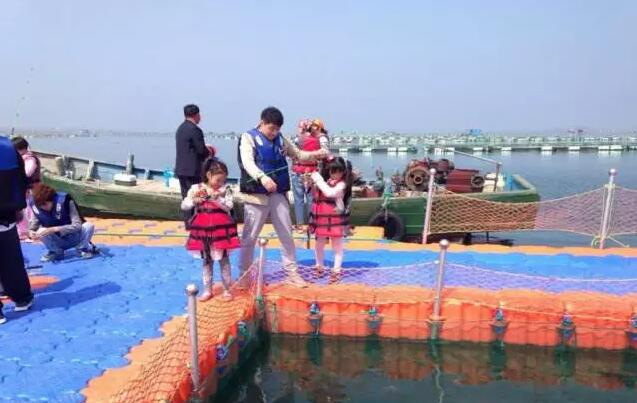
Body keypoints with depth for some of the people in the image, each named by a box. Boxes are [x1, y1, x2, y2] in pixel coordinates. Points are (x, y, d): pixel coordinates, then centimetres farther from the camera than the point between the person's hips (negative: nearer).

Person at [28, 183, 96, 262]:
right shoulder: (35, 205, -15)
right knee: (41, 232, -28)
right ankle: (56, 252, 1)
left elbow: (77, 226, -30)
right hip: (58, 240, 2)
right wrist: (31, 231, -29)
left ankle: (83, 249, -1)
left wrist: (54, 229, -39)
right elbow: (34, 224, -5)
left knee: (89, 226, -30)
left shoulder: (65, 200, -25)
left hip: (74, 238, -2)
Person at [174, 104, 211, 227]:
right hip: (192, 170, -8)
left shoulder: (180, 128, 12)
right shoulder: (195, 129, -16)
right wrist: (210, 153, 5)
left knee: (186, 198, 12)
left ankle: (188, 223, 17)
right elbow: (202, 150, -15)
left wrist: (205, 148, 12)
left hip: (181, 169, 8)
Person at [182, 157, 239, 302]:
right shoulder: (196, 188, 0)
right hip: (203, 229, 1)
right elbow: (184, 206, 1)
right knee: (207, 260, 12)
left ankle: (227, 289, 16)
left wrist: (214, 198, -21)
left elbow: (229, 206, -14)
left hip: (221, 229, -1)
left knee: (223, 259, 4)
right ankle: (207, 290, 22)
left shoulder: (225, 190, -2)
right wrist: (195, 200, -15)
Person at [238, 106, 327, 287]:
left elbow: (298, 154, 19)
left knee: (286, 234, 10)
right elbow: (247, 162, -22)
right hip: (256, 195, -5)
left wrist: (316, 154, -2)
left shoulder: (280, 139, 10)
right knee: (249, 237, 3)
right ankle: (244, 274, 19)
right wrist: (262, 177, -41)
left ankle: (292, 272, 22)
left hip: (278, 194, 5)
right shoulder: (248, 137, -6)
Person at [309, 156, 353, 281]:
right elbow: (314, 193, 14)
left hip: (335, 219, -6)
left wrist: (318, 180, -20)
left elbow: (330, 193, -28)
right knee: (319, 244, 15)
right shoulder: (325, 181, 6)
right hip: (321, 218, 6)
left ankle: (336, 270, 14)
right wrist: (310, 182, -3)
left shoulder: (342, 184, -12)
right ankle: (319, 267, 31)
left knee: (337, 246, 5)